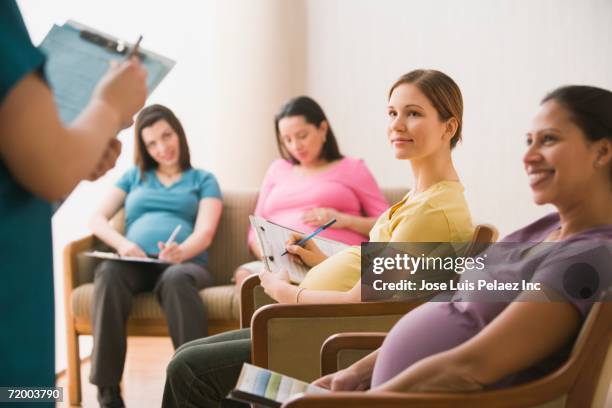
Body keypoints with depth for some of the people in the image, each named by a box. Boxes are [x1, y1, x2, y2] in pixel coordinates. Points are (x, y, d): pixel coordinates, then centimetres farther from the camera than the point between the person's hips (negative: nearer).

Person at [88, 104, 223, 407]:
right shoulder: (133, 177, 28)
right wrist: (122, 243, -9)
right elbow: (97, 219, 15)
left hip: (184, 263, -1)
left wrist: (181, 251, -22)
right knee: (109, 273, -36)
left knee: (175, 279, -40)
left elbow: (204, 232, 3)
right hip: (134, 264, 2)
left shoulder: (203, 179, 20)